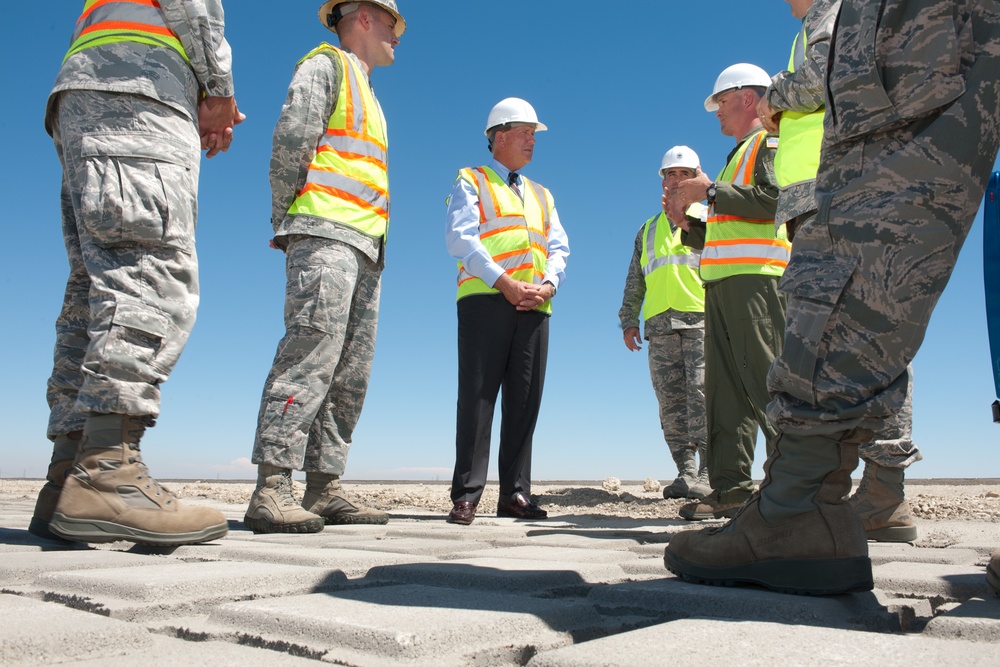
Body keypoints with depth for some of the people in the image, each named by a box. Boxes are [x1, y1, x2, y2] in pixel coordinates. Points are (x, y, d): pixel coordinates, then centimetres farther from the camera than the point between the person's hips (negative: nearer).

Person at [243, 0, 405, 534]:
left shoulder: (365, 93, 33)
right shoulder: (326, 64, 7)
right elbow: (291, 139, -8)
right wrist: (285, 221, -9)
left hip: (364, 248, 9)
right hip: (325, 234, -9)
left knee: (351, 374, 2)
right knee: (310, 356, -19)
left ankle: (324, 490, 4)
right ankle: (271, 492, -20)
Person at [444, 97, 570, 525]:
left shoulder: (542, 196, 28)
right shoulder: (471, 181, 12)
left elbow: (559, 247, 17)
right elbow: (460, 237, -4)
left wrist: (548, 285, -5)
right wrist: (504, 282, -14)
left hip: (535, 307, 5)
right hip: (486, 300, -5)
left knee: (524, 401, 1)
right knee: (478, 397, -9)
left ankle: (515, 495, 6)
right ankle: (466, 496, -5)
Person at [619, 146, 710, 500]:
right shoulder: (648, 229, 26)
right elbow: (635, 281, 24)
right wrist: (628, 320, 16)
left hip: (701, 319, -4)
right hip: (659, 325, 4)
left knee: (701, 394, -13)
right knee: (671, 402, 0)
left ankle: (709, 474, -11)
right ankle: (686, 472, 5)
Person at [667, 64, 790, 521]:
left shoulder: (769, 142, 6)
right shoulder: (739, 156, 32)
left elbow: (775, 199, -16)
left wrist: (711, 190, -9)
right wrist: (686, 221, 15)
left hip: (755, 277, -9)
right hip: (721, 282, 9)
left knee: (766, 380, -14)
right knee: (724, 387, 1)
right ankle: (730, 487, 1)